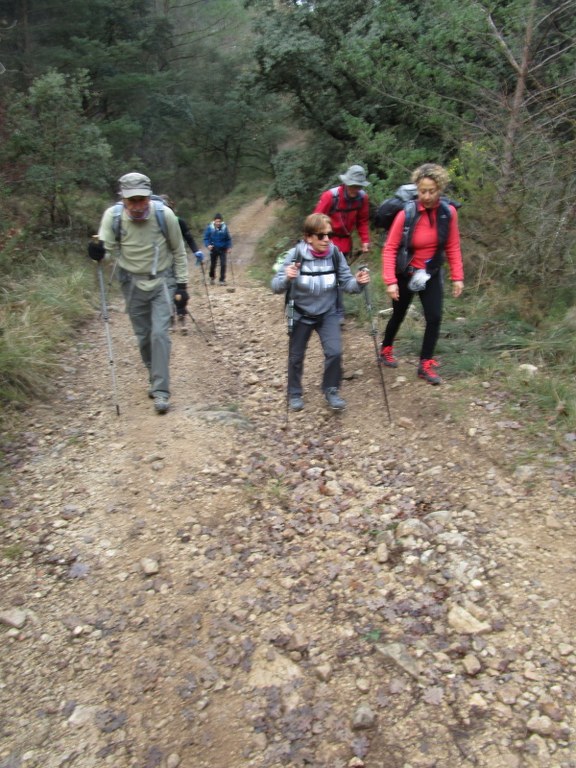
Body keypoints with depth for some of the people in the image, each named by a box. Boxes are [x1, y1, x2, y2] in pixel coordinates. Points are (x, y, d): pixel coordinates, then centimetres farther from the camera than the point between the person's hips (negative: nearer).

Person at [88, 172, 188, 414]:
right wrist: (98, 251, -37)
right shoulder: (113, 215, -14)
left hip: (162, 280, -2)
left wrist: (182, 284, -2)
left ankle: (161, 391, -7)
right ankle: (155, 378, 32)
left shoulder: (164, 214, -16)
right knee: (143, 336, 10)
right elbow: (107, 246, -13)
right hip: (132, 283, 2)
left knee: (159, 333, -12)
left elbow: (178, 251, -4)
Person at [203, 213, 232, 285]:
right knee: (213, 265, 9)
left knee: (223, 264, -7)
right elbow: (206, 238, -4)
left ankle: (222, 280, 5)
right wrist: (208, 245, -20)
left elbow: (228, 239, 4)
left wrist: (229, 247, -3)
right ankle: (212, 277, 36)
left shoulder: (224, 227, -6)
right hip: (214, 249, 0)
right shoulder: (209, 228, -10)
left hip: (223, 249, 0)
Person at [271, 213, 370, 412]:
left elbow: (346, 283, -7)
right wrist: (287, 278, -42)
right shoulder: (295, 255, -20)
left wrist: (358, 282, -29)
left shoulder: (335, 254, -13)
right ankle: (294, 394, 32)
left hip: (328, 313, 1)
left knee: (334, 352, -11)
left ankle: (331, 390, 14)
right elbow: (276, 287, -21)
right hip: (301, 313, -1)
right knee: (296, 356, 10)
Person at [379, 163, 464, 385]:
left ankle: (425, 364, 10)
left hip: (432, 274, 2)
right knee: (398, 315, 15)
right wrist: (390, 281, -26)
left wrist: (457, 277, -5)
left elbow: (453, 247, -3)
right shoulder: (406, 214, -22)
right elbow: (390, 248, -19)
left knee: (434, 318, -5)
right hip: (405, 273, -2)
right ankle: (386, 350, 40)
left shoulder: (448, 212, -12)